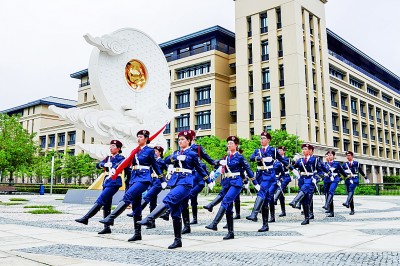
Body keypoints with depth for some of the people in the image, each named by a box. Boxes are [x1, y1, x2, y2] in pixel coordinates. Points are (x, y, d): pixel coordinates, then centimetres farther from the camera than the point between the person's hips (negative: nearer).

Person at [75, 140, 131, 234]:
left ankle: (86, 218, -14)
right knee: (106, 205, 7)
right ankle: (107, 228, 12)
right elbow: (98, 165, 7)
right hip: (106, 182, 8)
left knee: (100, 201, -15)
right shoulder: (108, 158, 16)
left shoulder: (121, 158, -5)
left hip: (114, 183, -8)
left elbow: (128, 171, -4)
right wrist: (104, 164, -15)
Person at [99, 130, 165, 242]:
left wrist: (163, 180, 5)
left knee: (127, 196, -26)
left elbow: (156, 166, 3)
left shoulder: (149, 151, 0)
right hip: (134, 178, 7)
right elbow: (130, 163, 19)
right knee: (135, 206, 4)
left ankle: (111, 218, -32)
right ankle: (137, 234, 8)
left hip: (144, 178, -7)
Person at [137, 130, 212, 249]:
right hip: (175, 181, 6)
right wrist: (176, 157, -17)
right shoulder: (176, 153, 18)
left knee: (168, 199, -30)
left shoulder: (192, 153, 3)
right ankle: (178, 240, 10)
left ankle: (149, 219, -41)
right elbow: (166, 160, 0)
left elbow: (199, 169, 12)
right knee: (175, 212, 3)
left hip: (186, 182, -6)